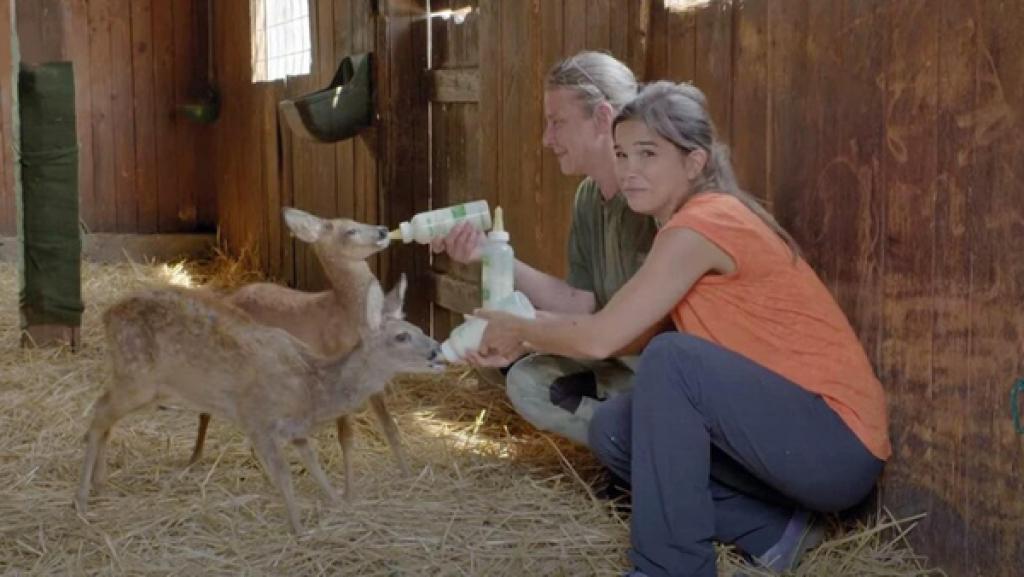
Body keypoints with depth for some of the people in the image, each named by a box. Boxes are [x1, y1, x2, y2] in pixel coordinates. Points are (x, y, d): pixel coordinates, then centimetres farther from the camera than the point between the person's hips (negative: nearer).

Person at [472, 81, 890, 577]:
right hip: (788, 434, 9)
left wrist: (519, 330, -1)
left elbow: (599, 338, -18)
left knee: (672, 359, -27)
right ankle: (773, 532, 5)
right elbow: (596, 322, 9)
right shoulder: (701, 222, 10)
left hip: (838, 448, -9)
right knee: (613, 429, 2)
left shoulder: (702, 224, -18)